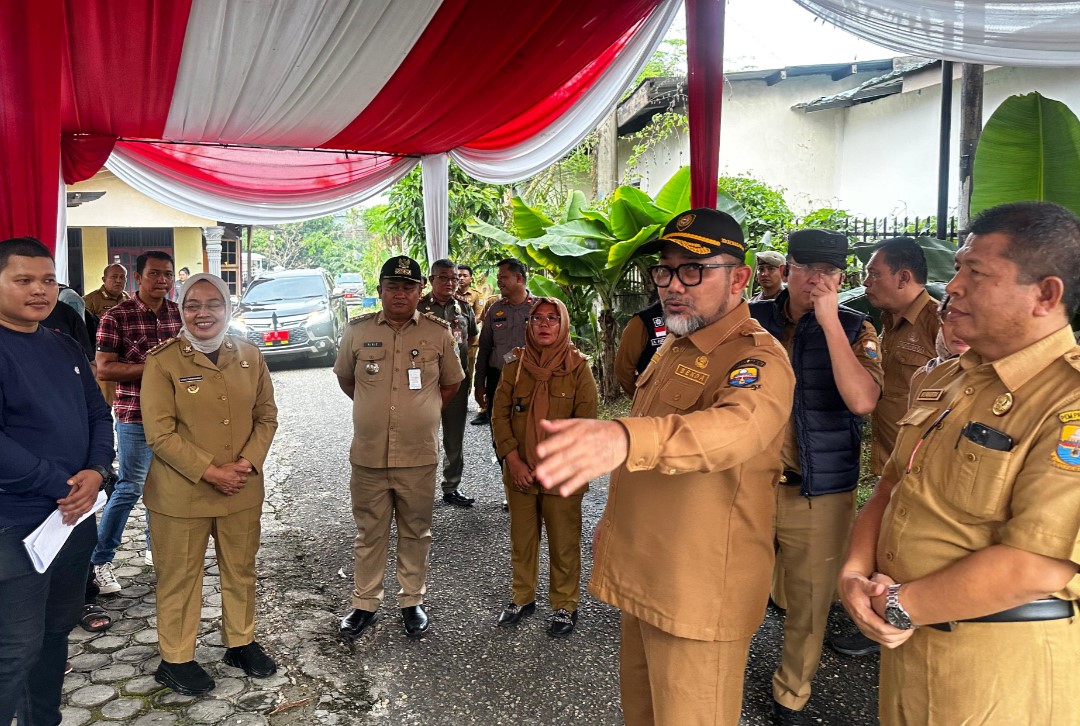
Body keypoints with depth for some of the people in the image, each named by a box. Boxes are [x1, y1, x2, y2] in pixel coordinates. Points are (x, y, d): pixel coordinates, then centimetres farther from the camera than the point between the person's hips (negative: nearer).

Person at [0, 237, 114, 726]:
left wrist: (96, 471, -8)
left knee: (58, 630, 19)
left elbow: (98, 415, 10)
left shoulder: (66, 348, 10)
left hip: (76, 516, 7)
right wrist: (61, 486, -18)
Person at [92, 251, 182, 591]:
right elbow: (104, 369, -13)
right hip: (135, 415, -5)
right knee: (129, 488, -1)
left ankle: (155, 547, 33)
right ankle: (100, 560, 15)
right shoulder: (117, 317, -9)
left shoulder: (180, 313, 5)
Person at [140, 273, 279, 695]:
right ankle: (175, 659, 28)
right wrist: (210, 472, -17)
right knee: (179, 577, 10)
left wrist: (249, 461, -9)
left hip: (242, 488, 4)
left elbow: (266, 415, 6)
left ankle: (240, 642, 37)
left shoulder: (248, 356, 3)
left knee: (241, 569, 17)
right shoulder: (163, 361, -10)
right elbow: (159, 434, -13)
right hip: (181, 493, -4)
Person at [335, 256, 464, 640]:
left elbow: (451, 382, 12)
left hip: (419, 455, 0)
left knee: (416, 532, 12)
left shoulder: (438, 332, -1)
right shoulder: (358, 331, 1)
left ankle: (412, 601, 28)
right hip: (368, 454, 1)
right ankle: (365, 604, 26)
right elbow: (344, 377, 16)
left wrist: (424, 412, 8)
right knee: (369, 532, 12)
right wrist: (374, 409, 12)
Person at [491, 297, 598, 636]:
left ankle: (565, 606, 22)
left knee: (564, 544, 5)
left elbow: (585, 423, -7)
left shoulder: (578, 367, -5)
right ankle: (523, 598, 33)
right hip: (519, 472, 3)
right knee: (521, 540, 15)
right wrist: (513, 461, -7)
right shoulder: (514, 367, 3)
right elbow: (499, 415, 2)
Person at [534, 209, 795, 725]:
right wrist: (613, 527, 22)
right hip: (641, 575, 8)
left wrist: (623, 437, -61)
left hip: (699, 596, -8)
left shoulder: (758, 359, -19)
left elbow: (738, 425, -43)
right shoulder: (673, 346, 10)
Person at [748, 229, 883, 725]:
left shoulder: (855, 330, -3)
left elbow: (861, 400, -21)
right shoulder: (752, 320, 2)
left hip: (820, 494, -1)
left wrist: (829, 320, -21)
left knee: (809, 604, 12)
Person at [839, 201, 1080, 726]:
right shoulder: (946, 379, 7)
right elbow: (889, 490, 9)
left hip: (1000, 666, -6)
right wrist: (854, 574, -7)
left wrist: (899, 606, -17)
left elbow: (1034, 567, -26)